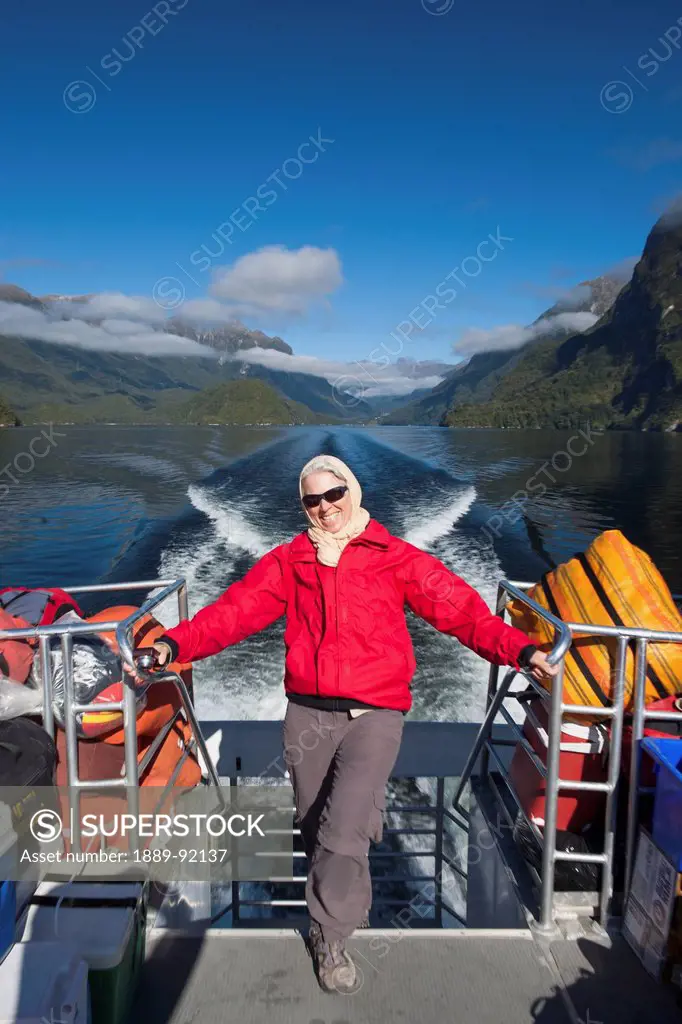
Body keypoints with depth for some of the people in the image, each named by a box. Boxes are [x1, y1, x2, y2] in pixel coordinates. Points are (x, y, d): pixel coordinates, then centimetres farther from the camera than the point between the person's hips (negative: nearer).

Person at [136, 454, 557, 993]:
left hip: (374, 713, -3)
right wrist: (177, 643, -14)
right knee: (316, 829, 17)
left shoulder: (395, 556, -1)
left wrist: (519, 649, -21)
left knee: (342, 832, -12)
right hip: (306, 711, 3)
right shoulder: (288, 560, 7)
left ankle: (331, 935, 17)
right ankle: (350, 903, 48)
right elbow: (236, 609, 0)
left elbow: (460, 607, -8)